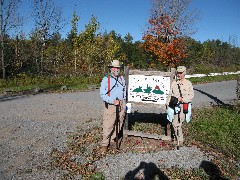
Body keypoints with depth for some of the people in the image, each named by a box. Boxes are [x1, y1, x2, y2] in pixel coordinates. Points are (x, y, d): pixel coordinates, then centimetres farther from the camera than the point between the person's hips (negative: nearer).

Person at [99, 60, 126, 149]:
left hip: (121, 105, 5)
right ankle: (105, 142, 10)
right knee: (108, 125, -5)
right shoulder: (106, 79, -6)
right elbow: (102, 94, -11)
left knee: (119, 123, 9)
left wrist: (123, 100, 13)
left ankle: (112, 139, 25)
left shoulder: (122, 79, 11)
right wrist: (113, 101, -17)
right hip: (110, 105, -5)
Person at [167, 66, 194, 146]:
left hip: (184, 106, -3)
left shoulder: (188, 83, 2)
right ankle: (179, 139, 19)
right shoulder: (174, 83, 11)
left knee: (178, 123, -7)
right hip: (175, 105, 3)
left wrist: (183, 99, -14)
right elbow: (170, 94, 15)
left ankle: (180, 140, 8)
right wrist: (168, 103, 8)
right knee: (175, 123, 2)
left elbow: (191, 95, -2)